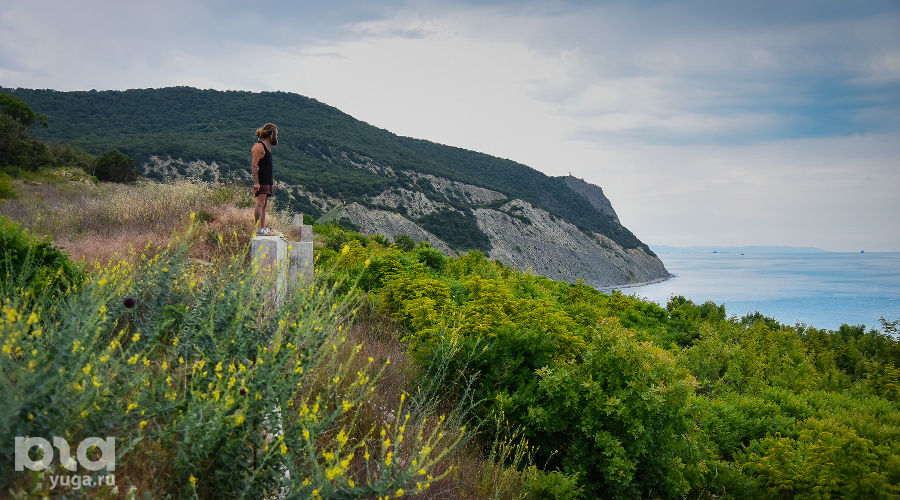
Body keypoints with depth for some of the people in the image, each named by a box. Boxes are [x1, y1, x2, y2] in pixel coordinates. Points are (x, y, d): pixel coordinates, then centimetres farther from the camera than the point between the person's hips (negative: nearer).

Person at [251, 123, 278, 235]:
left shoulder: (267, 146, 18)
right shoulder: (259, 146, -12)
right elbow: (254, 165, -16)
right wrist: (256, 182, -21)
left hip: (267, 181, 10)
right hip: (261, 182, -10)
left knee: (264, 205, 9)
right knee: (260, 204, -11)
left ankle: (263, 228, 11)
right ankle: (259, 229, -13)